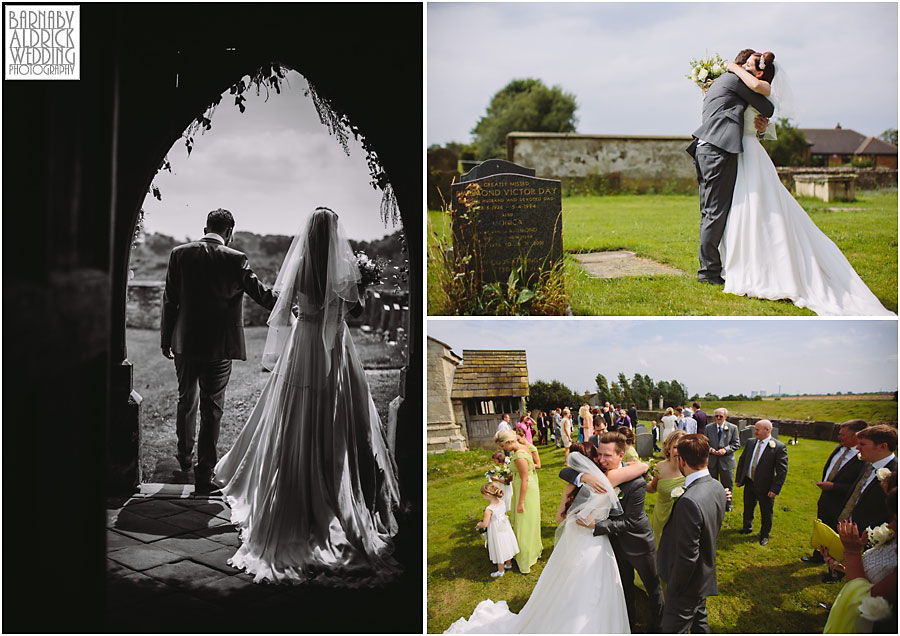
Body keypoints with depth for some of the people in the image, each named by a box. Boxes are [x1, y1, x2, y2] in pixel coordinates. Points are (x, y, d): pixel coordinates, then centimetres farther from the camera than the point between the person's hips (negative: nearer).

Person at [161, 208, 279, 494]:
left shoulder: (180, 253, -1)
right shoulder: (235, 259, -10)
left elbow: (169, 300, 2)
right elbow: (260, 292, -3)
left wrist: (166, 338, 11)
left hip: (185, 342, 3)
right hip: (219, 345, -3)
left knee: (186, 400, 21)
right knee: (212, 408, 3)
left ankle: (184, 456, 39)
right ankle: (204, 473, 6)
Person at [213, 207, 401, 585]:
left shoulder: (298, 264, -6)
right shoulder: (344, 267, -8)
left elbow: (282, 312, -1)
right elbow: (356, 309, 2)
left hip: (303, 343, 0)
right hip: (337, 348, 0)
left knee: (295, 424, 7)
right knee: (336, 424, 9)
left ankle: (293, 502, 13)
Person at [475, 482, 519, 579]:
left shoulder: (489, 509, -30)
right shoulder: (501, 502, -9)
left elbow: (485, 524, -25)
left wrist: (479, 524, -2)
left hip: (496, 532, -7)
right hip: (505, 528, 7)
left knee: (499, 551, 12)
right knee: (506, 547, 25)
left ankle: (501, 571, 29)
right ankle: (508, 564, 46)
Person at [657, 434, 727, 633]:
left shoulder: (689, 502, -33)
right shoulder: (717, 487, -4)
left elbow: (687, 556, -28)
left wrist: (673, 589, -15)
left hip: (689, 583, -9)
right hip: (706, 575, 9)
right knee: (699, 622, 28)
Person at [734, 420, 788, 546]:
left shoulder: (779, 447, -15)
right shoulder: (750, 442, 1)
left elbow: (782, 470, -15)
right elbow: (742, 460, 11)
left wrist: (775, 489, -18)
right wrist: (738, 478, 8)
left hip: (765, 487, -5)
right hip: (749, 483, 5)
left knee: (766, 513, 11)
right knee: (747, 508, 22)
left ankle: (764, 535, 32)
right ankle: (746, 528, 45)